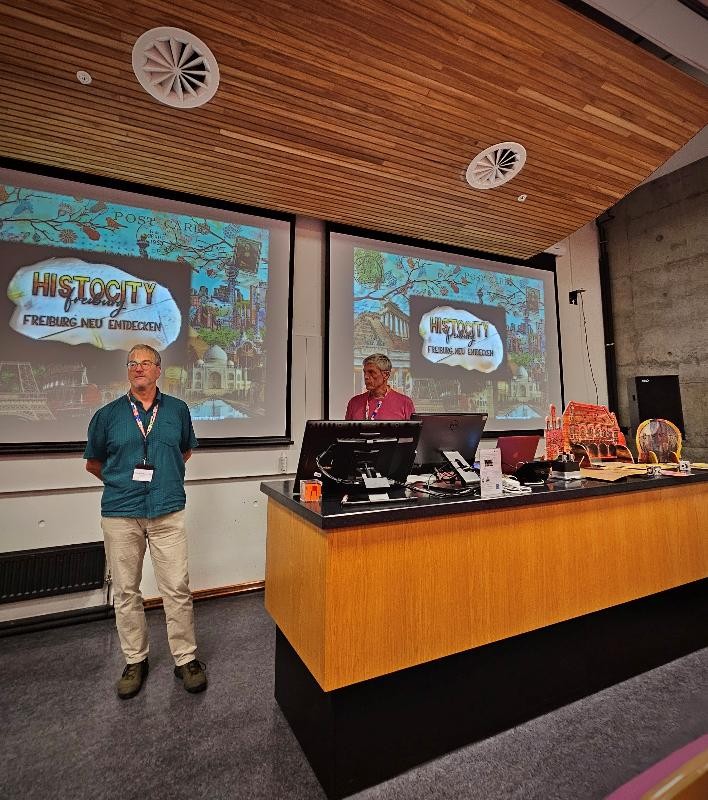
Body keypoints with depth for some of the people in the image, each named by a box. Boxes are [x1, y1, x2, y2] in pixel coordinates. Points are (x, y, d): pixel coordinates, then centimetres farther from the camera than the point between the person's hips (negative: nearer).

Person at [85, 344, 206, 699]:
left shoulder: (177, 410, 4)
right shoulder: (108, 415, 3)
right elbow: (93, 462, 15)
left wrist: (166, 478, 10)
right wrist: (123, 482, 9)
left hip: (168, 512, 0)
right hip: (120, 514, 1)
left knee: (177, 589, 2)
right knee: (126, 592, 12)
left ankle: (186, 659, 20)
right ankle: (134, 660, 31)